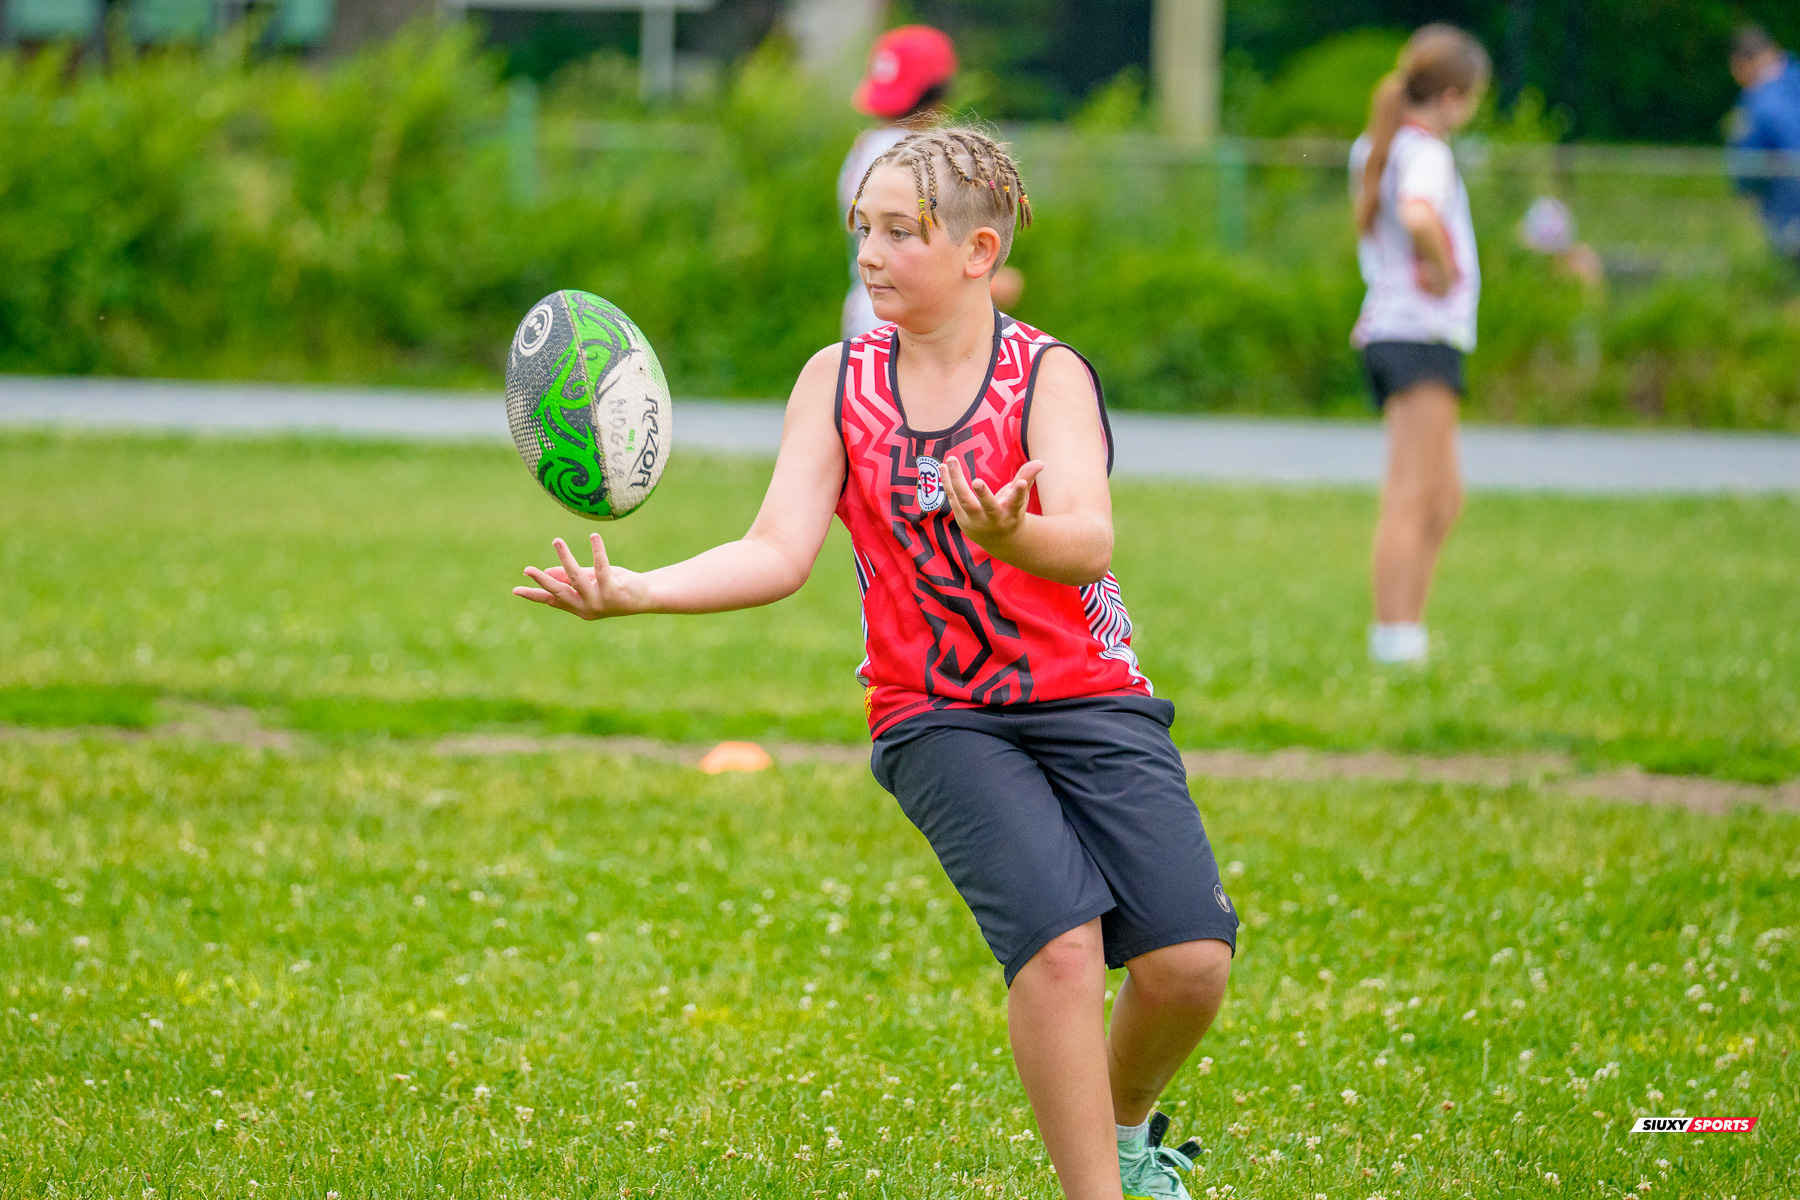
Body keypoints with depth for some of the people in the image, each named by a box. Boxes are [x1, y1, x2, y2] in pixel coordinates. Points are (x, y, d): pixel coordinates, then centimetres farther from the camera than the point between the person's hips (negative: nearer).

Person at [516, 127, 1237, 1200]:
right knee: (1058, 941, -25)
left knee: (1188, 961, -15)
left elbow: (1090, 545, -23)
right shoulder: (839, 381, 3)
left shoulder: (1050, 374, -6)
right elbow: (779, 554, -5)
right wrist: (635, 591, -21)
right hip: (938, 718, 0)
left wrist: (1010, 535, -46)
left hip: (1091, 703, 0)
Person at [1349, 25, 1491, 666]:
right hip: (1422, 336, -10)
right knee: (1410, 499, -10)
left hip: (1385, 331, 10)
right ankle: (1395, 639, -12)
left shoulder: (1372, 149, 14)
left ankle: (1404, 636, 15)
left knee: (1444, 502, 15)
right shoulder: (1427, 152, -14)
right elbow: (1418, 215, -35)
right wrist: (1442, 267, -18)